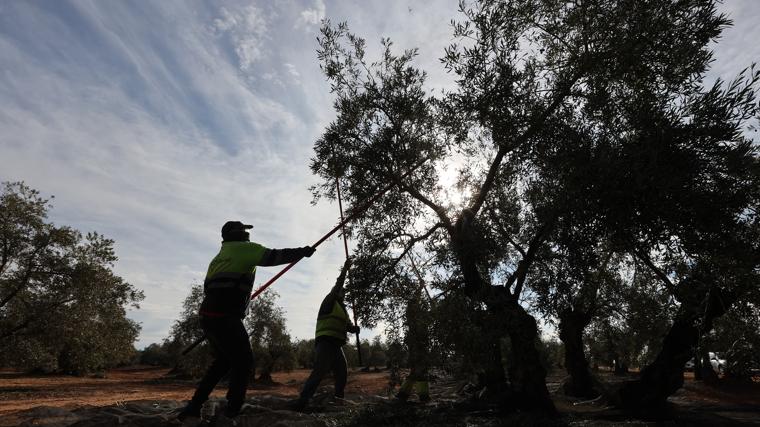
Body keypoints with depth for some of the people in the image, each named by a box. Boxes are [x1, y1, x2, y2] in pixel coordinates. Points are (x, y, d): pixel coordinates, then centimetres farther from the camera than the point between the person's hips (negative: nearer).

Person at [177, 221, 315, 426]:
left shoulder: (220, 255, 24)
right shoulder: (244, 248, -2)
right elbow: (274, 256, -8)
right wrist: (302, 251, 2)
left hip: (209, 314, 9)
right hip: (224, 317, -9)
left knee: (223, 361, 21)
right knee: (243, 361, 0)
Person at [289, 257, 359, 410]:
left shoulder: (343, 310, 24)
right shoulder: (328, 302, 2)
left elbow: (349, 327, 18)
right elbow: (337, 287, -15)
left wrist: (355, 328, -7)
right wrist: (344, 270, -21)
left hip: (336, 345, 9)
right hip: (325, 342, -9)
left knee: (342, 372, 13)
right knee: (320, 371, -21)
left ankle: (339, 398, 29)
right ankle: (302, 401, -24)